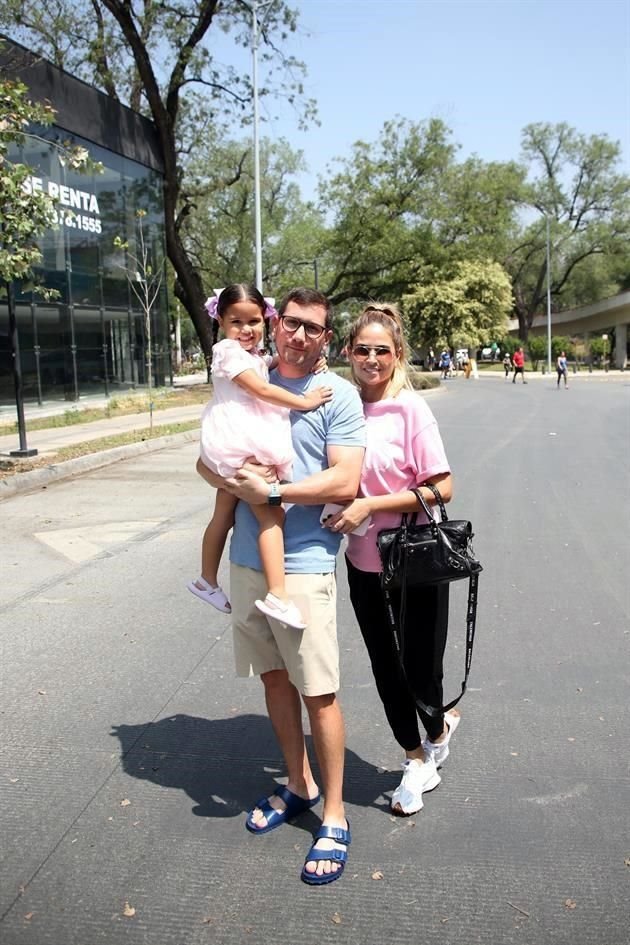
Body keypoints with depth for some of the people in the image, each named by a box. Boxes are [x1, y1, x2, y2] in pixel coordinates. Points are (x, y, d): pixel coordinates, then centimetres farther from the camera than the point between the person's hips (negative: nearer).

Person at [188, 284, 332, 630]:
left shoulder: (254, 356, 19)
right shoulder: (228, 351, -10)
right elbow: (260, 389, -17)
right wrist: (304, 402, -13)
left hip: (237, 449, 10)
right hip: (240, 446, -10)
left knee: (224, 516, 18)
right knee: (272, 515, -14)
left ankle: (207, 581, 32)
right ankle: (277, 596, -18)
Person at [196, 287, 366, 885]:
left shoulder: (338, 395, -5)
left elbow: (344, 482, -14)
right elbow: (206, 461, 11)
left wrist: (271, 491, -17)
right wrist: (234, 482, -10)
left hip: (303, 564, -5)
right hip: (248, 559, 5)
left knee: (318, 692, 1)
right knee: (274, 677, 16)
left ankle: (333, 817, 18)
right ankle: (298, 785, 36)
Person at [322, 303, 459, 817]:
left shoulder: (411, 409, -14)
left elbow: (441, 489, -15)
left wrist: (371, 505, -21)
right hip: (365, 563, 4)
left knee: (420, 668, 7)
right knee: (386, 668, 15)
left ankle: (438, 729, 43)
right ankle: (418, 760, 38)